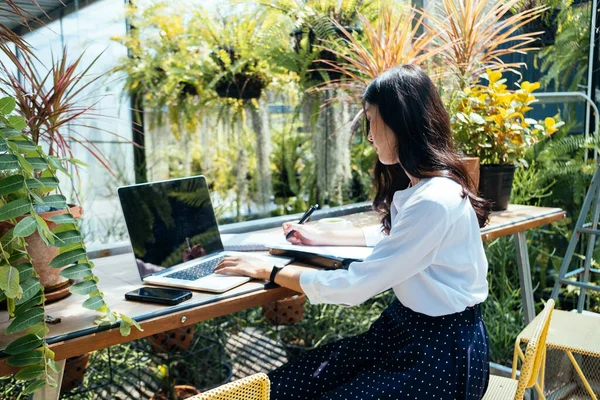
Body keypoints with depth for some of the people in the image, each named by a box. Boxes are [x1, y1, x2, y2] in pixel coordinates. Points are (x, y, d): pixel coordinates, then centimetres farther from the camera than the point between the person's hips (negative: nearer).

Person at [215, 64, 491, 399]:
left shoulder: (435, 201, -26)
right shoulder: (417, 184, 6)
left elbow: (353, 286, -23)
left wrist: (266, 271, -12)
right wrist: (322, 238, 25)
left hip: (442, 350, -8)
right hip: (403, 328, 8)